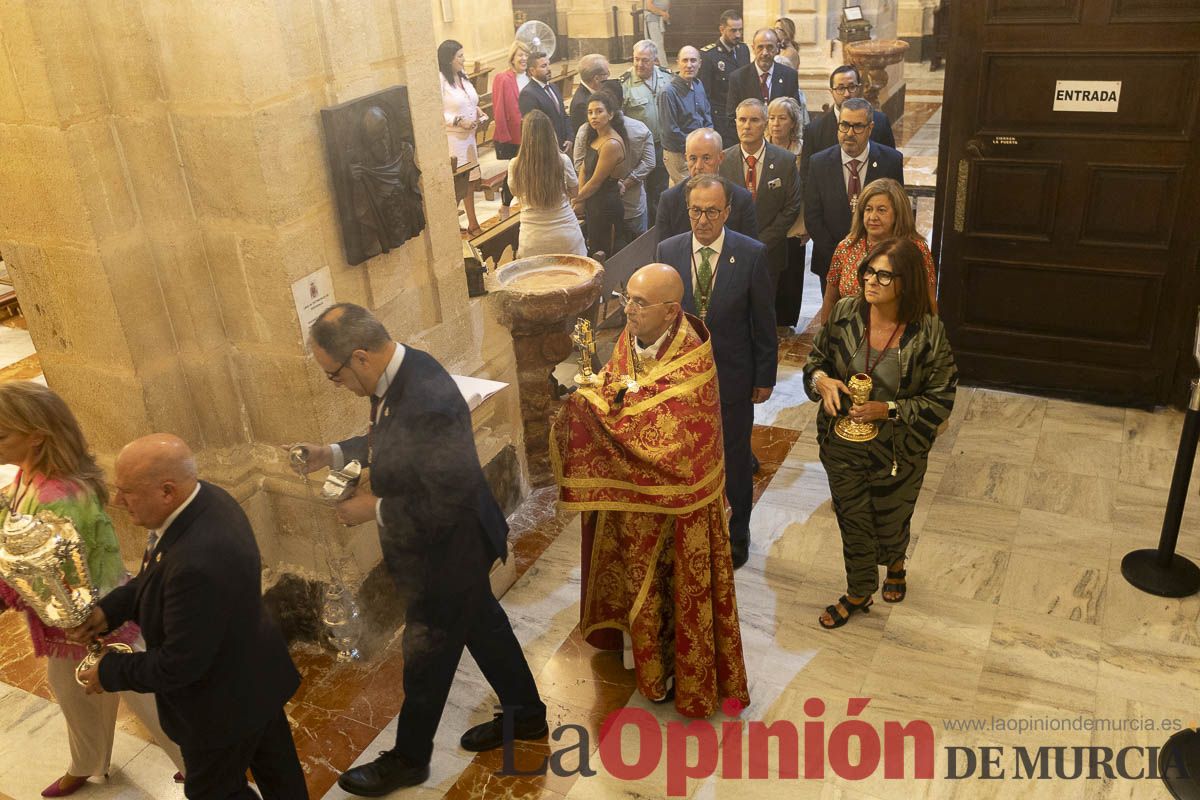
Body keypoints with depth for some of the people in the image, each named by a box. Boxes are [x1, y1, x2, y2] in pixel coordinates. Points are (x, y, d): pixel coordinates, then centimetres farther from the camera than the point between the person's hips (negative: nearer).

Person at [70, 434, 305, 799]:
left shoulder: (199, 563, -41)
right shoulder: (204, 498, -12)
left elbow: (180, 665, -29)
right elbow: (160, 574, 7)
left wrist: (110, 672, -14)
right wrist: (111, 608, -5)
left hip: (226, 701, -8)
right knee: (276, 767, 28)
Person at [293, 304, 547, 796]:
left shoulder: (429, 401, -36)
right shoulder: (398, 372, -6)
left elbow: (446, 504, -32)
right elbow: (387, 441, 13)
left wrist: (374, 509, -22)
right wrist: (333, 454, 0)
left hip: (445, 551, -9)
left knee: (426, 658, 13)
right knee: (481, 623, 26)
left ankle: (409, 759, 39)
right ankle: (525, 714, 48)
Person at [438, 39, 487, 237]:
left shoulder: (463, 76, 9)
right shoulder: (440, 81, -16)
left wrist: (479, 111, 3)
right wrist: (459, 121, -23)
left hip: (469, 135, 8)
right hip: (451, 138, -8)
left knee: (470, 180, 15)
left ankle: (472, 224, 26)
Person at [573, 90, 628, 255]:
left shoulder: (612, 144, -22)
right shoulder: (594, 137, 6)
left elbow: (596, 182, -17)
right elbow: (584, 169, 9)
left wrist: (575, 200, -3)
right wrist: (581, 200, -3)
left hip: (606, 207, -9)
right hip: (592, 203, 9)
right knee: (593, 250, 20)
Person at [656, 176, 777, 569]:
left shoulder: (752, 254, -13)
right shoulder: (668, 251, -7)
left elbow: (764, 321, -7)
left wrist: (765, 377, -4)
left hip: (733, 377, -2)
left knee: (735, 461, 15)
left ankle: (735, 537, 38)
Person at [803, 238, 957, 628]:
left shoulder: (928, 332, -19)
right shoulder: (844, 313, -11)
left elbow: (940, 400, -12)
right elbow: (816, 358, 4)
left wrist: (888, 410, -24)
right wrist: (821, 380, -18)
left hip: (897, 452, -2)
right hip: (842, 446, 2)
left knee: (890, 525, 20)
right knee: (852, 523, 18)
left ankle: (895, 565, 57)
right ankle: (858, 592, 44)